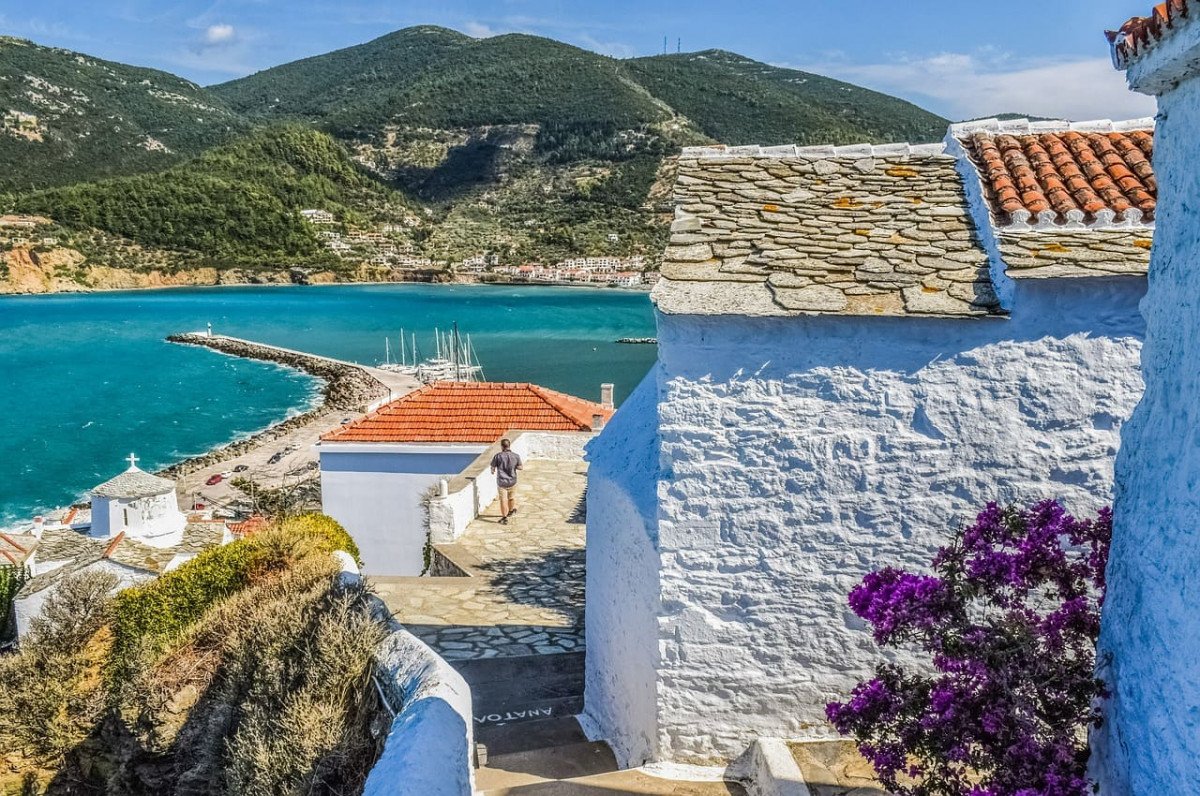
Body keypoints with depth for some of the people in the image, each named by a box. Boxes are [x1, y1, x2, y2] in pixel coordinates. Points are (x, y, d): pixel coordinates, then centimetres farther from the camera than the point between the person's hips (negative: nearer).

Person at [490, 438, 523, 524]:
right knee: (512, 497, 24)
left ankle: (504, 518, 7)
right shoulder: (516, 456, -9)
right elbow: (520, 467, 1)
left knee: (503, 500, 4)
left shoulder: (498, 456, -13)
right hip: (512, 481, 2)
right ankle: (511, 510, 46)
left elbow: (493, 467, -7)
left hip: (501, 481, -2)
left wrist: (493, 471, 15)